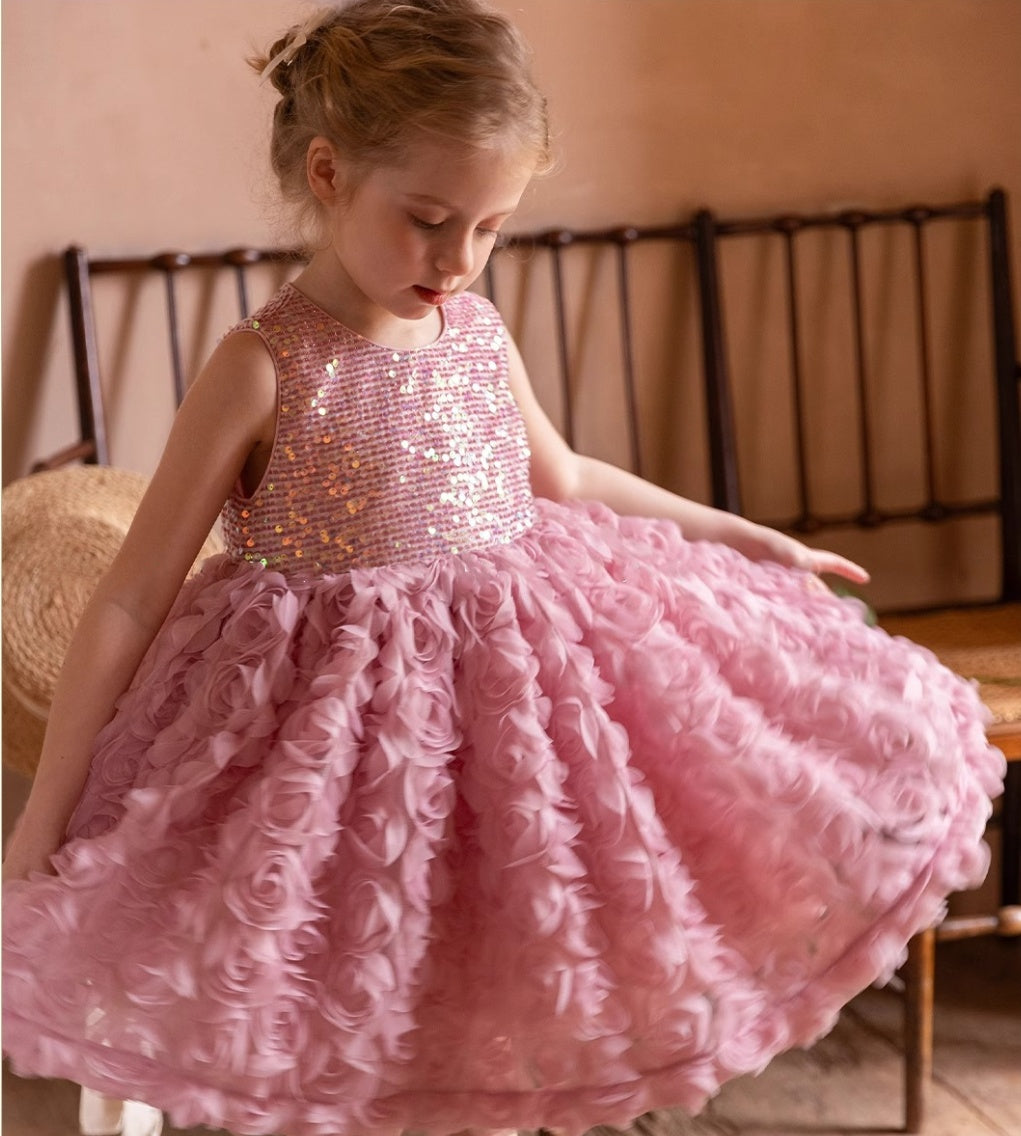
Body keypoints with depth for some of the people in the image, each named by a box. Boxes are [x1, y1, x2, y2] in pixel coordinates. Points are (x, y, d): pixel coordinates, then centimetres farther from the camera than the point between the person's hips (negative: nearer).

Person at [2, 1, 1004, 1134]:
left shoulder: (478, 332, 1)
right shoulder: (264, 367, -17)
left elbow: (560, 477, 21)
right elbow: (131, 599, -13)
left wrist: (742, 537, 29)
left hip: (525, 682, 6)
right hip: (341, 740, -5)